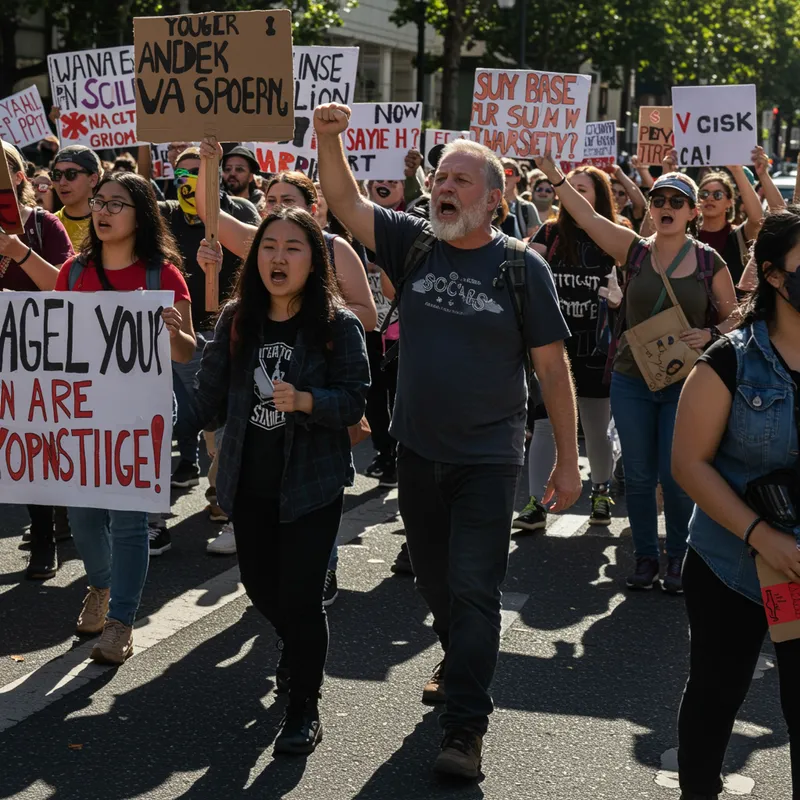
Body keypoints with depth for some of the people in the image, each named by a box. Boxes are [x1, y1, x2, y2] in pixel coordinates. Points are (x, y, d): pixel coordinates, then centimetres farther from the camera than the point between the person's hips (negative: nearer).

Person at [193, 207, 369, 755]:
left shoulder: (339, 325, -10)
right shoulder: (237, 321, 3)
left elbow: (355, 402, -16)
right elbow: (211, 401, 8)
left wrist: (304, 400, -29)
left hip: (312, 483, -5)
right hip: (250, 481, 5)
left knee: (300, 595, -5)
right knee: (259, 584, 18)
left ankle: (305, 708, 13)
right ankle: (299, 648, 50)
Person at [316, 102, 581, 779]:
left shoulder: (522, 267, -9)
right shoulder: (414, 244, 1)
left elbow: (553, 369, -7)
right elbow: (346, 202, -6)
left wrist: (568, 461, -7)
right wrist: (329, 138, -24)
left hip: (487, 458, -4)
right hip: (418, 450, 5)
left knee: (473, 588, -5)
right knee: (434, 580, 19)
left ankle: (465, 727, 2)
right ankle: (463, 665, 44)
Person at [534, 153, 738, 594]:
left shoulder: (710, 264, -1)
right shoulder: (634, 251, 0)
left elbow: (733, 318, 8)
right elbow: (586, 215, -9)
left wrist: (709, 335, -13)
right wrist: (552, 170, -18)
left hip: (684, 383, -1)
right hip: (632, 382, 1)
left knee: (675, 476, 0)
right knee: (638, 475, 8)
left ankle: (678, 558, 20)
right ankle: (646, 557, 23)